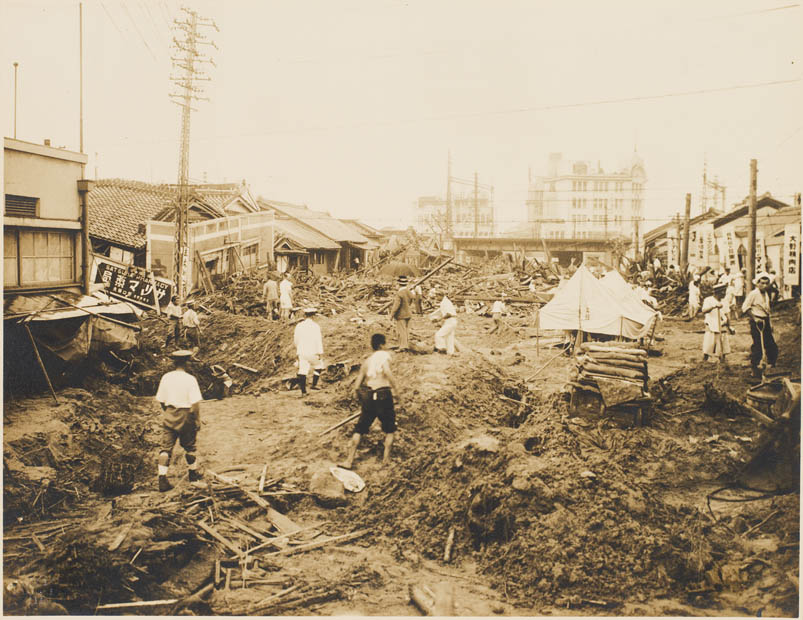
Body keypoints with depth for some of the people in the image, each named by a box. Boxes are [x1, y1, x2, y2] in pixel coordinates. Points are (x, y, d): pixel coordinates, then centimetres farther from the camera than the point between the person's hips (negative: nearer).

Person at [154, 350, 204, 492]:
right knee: (189, 446, 15)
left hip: (169, 415, 3)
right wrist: (197, 420, -6)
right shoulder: (190, 379, -12)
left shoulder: (166, 377, 0)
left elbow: (161, 400, 6)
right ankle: (193, 474, 31)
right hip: (185, 416, -3)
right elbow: (195, 403, -15)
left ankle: (162, 479, -6)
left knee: (165, 447, 4)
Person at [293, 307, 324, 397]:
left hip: (302, 352, 3)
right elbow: (318, 340, -13)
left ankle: (303, 392, -2)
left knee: (302, 371, 2)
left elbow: (296, 339, 12)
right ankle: (314, 384, 14)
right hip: (313, 352, -3)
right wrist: (320, 353, -10)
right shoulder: (315, 326, -9)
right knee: (318, 366, 22)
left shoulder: (299, 326, 4)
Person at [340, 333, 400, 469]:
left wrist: (362, 401, 27)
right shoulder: (384, 355, -1)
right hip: (383, 395, -4)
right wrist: (395, 388, -15)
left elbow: (357, 387, 13)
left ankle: (349, 460, 9)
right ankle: (386, 458, 12)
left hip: (367, 396, 5)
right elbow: (387, 371, -24)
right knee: (390, 429, 17)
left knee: (359, 429, 12)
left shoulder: (366, 361, 16)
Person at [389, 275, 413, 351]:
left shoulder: (399, 293, -20)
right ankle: (407, 346, 17)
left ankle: (403, 347, -1)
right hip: (408, 314, 7)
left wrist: (392, 314, -11)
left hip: (401, 315, -7)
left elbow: (396, 305, -21)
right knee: (406, 330, 13)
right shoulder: (409, 292, 4)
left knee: (401, 331, -2)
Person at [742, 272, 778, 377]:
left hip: (765, 322, 8)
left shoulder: (766, 294, 14)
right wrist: (754, 318, -18)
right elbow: (745, 308, -14)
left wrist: (770, 324, 21)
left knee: (772, 346, 8)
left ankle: (772, 366, 24)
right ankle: (755, 370, 5)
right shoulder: (753, 294, -12)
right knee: (758, 346, -6)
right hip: (756, 322, -8)